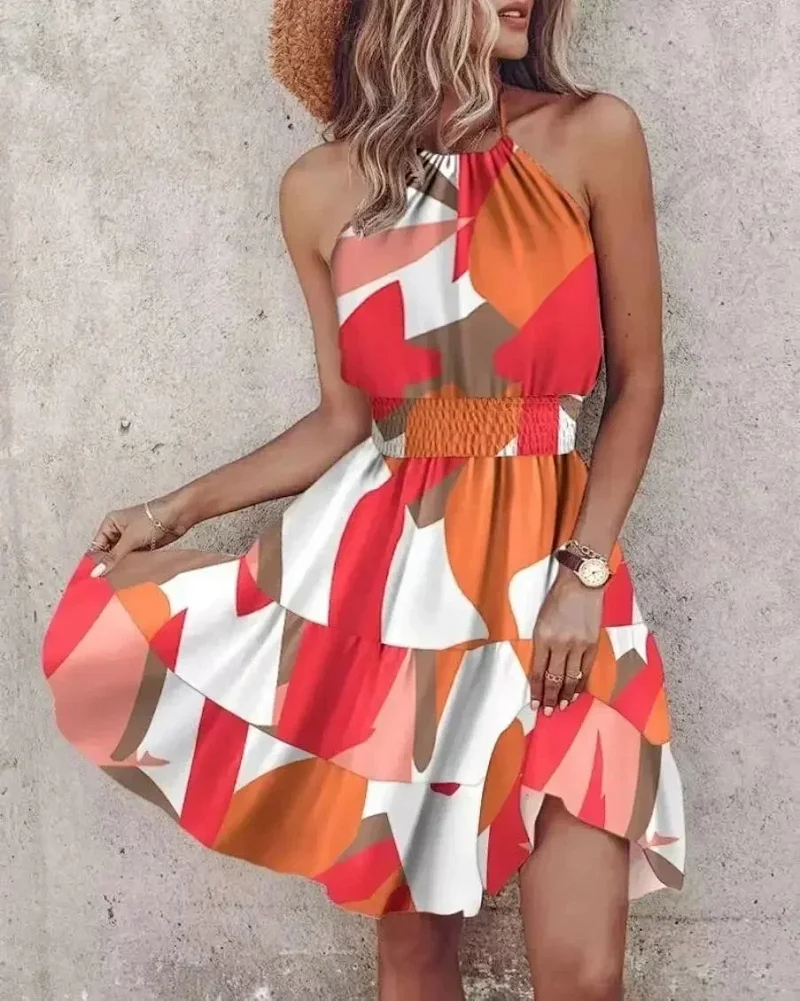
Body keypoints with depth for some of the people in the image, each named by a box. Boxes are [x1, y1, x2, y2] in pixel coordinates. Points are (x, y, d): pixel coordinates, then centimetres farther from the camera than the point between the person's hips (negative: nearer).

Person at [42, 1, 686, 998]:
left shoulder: (593, 137, -3)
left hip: (551, 558, -1)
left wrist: (582, 574, -9)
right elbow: (346, 419, 8)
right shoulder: (323, 190, 2)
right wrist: (181, 506, 8)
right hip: (385, 555, 1)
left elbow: (637, 379, 0)